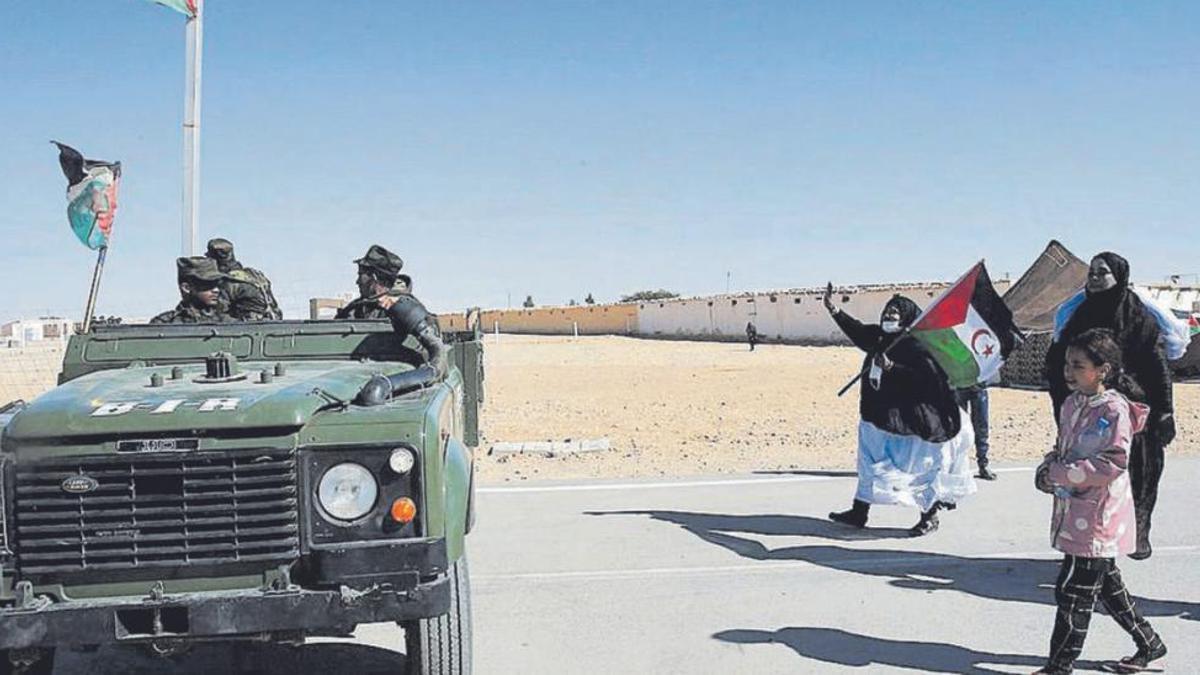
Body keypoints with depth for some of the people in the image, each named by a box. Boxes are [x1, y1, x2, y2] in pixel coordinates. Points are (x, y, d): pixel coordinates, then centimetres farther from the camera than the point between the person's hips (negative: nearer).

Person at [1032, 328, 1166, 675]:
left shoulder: (1114, 411, -18)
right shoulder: (1072, 403, 7)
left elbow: (1113, 465, -23)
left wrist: (1061, 474, -21)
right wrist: (1050, 467, -3)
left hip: (1098, 518, -9)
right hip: (1075, 512, 9)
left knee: (1073, 592, -3)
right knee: (1107, 584, 20)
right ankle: (1149, 645, 36)